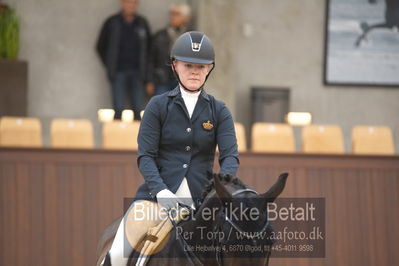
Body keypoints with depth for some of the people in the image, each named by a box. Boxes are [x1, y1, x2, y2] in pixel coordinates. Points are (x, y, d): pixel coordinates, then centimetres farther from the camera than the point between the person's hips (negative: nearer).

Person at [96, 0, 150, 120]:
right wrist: (110, 66, 3)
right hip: (119, 73, -2)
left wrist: (144, 68, 5)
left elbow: (148, 47, 15)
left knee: (138, 109, -1)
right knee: (118, 109, -4)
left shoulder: (142, 23, 7)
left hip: (137, 73, 2)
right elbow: (100, 47, 9)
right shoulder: (112, 23, 1)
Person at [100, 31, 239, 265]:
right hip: (157, 195, -2)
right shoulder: (158, 106, 4)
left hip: (201, 200, 2)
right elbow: (145, 156, -3)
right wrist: (160, 190, -20)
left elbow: (230, 156, -3)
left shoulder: (219, 111, 8)